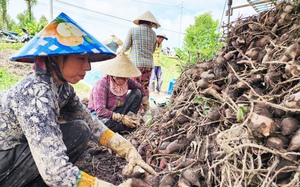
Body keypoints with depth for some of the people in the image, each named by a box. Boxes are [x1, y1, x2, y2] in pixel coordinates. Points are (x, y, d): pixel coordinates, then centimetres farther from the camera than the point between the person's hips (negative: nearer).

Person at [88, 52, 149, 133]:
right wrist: (121, 118, -36)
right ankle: (127, 126, -12)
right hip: (98, 114, -5)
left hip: (116, 110, 5)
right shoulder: (101, 85, -28)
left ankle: (130, 120, -13)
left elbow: (140, 87, 10)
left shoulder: (127, 81, -11)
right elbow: (100, 110, -33)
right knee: (106, 123, -42)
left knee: (137, 93, -8)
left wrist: (145, 102, -4)